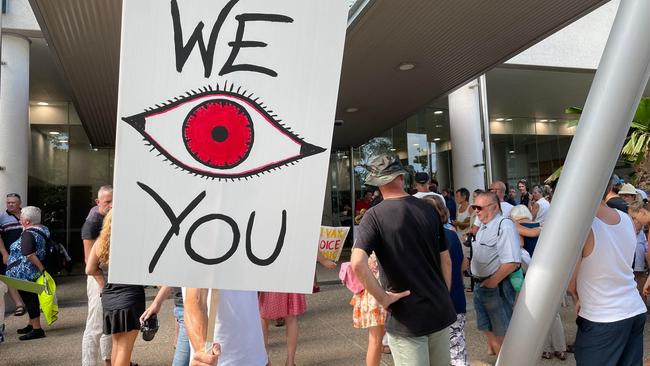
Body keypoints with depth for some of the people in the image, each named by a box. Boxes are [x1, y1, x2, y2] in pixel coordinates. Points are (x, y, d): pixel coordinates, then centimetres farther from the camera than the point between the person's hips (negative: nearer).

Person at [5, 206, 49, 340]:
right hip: (34, 273, 9)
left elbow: (29, 254, -31)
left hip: (25, 274, -9)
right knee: (32, 298, 19)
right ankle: (32, 325, 31)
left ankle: (37, 329, 3)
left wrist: (41, 268, -27)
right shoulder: (43, 229, 8)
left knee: (29, 299, -2)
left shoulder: (28, 234, -20)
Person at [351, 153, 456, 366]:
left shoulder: (375, 216, -13)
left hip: (407, 320, -4)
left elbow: (357, 264, -27)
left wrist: (383, 298, -16)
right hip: (440, 312, 5)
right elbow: (446, 261, 8)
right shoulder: (429, 210, 2)